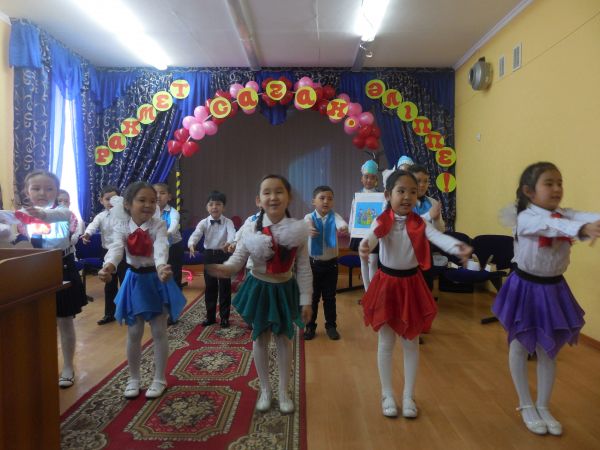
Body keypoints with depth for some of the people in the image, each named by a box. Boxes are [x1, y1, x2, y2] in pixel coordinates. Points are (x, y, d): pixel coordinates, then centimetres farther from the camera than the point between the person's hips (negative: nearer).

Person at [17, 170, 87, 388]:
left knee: (64, 321, 8)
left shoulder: (63, 211, -11)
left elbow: (60, 215, -36)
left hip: (63, 271, -3)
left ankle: (68, 367, 22)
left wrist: (43, 214, -59)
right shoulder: (22, 214, 0)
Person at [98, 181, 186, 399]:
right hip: (134, 281, 2)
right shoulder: (122, 228, -8)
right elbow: (116, 248, -28)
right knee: (134, 333, 10)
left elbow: (161, 248, -32)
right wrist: (109, 266, -51)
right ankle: (133, 378, 28)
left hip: (156, 279, -2)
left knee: (159, 331, 5)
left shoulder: (158, 225, -13)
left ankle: (159, 379, 21)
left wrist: (162, 268, -54)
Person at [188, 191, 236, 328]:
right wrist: (191, 244, -41)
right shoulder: (204, 223, -2)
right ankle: (210, 316, 24)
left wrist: (229, 243, -50)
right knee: (210, 287, 11)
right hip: (209, 255, 2)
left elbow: (232, 234, -27)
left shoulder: (228, 222, -8)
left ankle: (224, 317, 17)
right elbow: (196, 234, -18)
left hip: (224, 255, -2)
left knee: (225, 287, 4)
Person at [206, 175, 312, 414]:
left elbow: (303, 268, -8)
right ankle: (265, 390, 32)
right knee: (260, 338, 13)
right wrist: (226, 268, -40)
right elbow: (239, 257, -17)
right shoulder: (252, 228, -14)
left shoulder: (297, 230, -14)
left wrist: (306, 300, -7)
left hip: (285, 289, 0)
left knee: (284, 339, 13)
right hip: (259, 288, 0)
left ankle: (283, 391, 31)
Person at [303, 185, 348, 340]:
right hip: (313, 263, -1)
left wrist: (344, 227, -54)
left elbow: (341, 222, -29)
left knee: (330, 297, 11)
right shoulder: (309, 217, -7)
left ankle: (331, 326, 26)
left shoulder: (334, 216, -6)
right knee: (312, 296, 9)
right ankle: (310, 326, 24)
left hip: (331, 263, 1)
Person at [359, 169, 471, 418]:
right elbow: (371, 236, -33)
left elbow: (439, 237, -28)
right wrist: (364, 246, -58)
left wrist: (458, 247, -50)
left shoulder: (420, 224, -9)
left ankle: (408, 395, 30)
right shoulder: (381, 222, -11)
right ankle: (387, 394, 28)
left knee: (411, 342, 12)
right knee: (386, 342, 10)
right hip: (386, 283, -1)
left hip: (411, 284, 1)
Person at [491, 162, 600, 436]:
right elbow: (551, 226, -40)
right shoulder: (526, 218, -19)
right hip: (526, 287, -5)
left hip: (554, 289, 6)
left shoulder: (563, 215, -2)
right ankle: (526, 406, 27)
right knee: (520, 346, 9)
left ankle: (543, 407, 31)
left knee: (549, 350, 14)